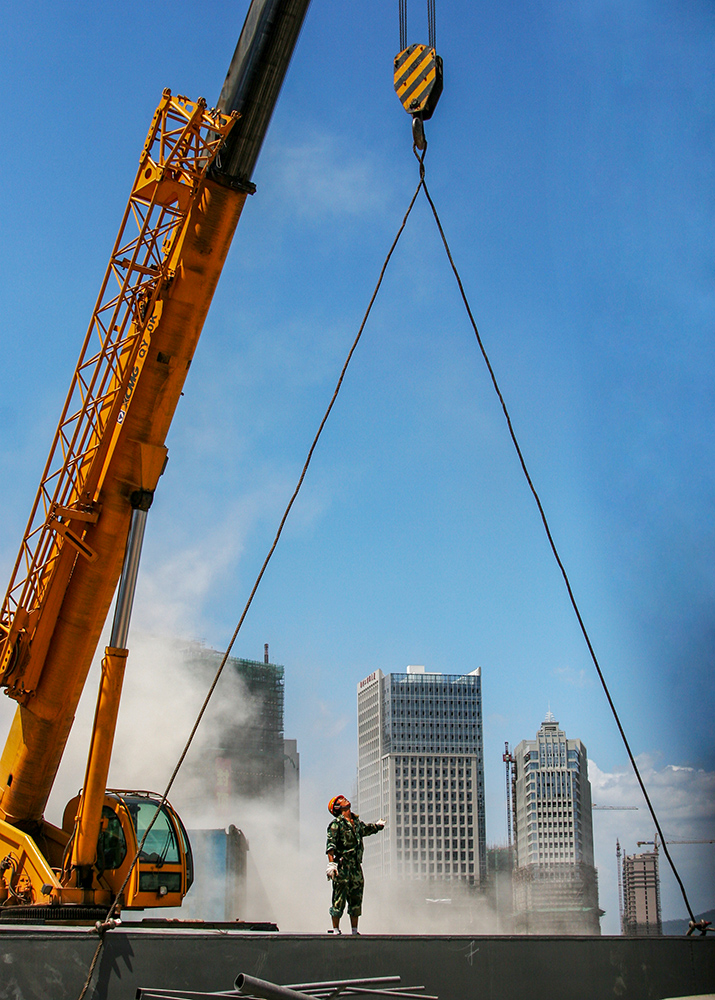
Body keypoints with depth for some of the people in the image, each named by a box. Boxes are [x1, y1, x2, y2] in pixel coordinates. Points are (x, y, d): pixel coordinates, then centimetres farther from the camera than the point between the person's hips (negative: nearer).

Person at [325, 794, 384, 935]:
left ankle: (354, 931, 16)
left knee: (356, 901, 9)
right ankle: (335, 930, 3)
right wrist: (331, 863, -27)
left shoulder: (357, 821, 15)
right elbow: (330, 845, -16)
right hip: (342, 868, -6)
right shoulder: (336, 824, -6)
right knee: (339, 900, -4)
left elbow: (366, 829, 38)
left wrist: (378, 825, 53)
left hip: (356, 867, 6)